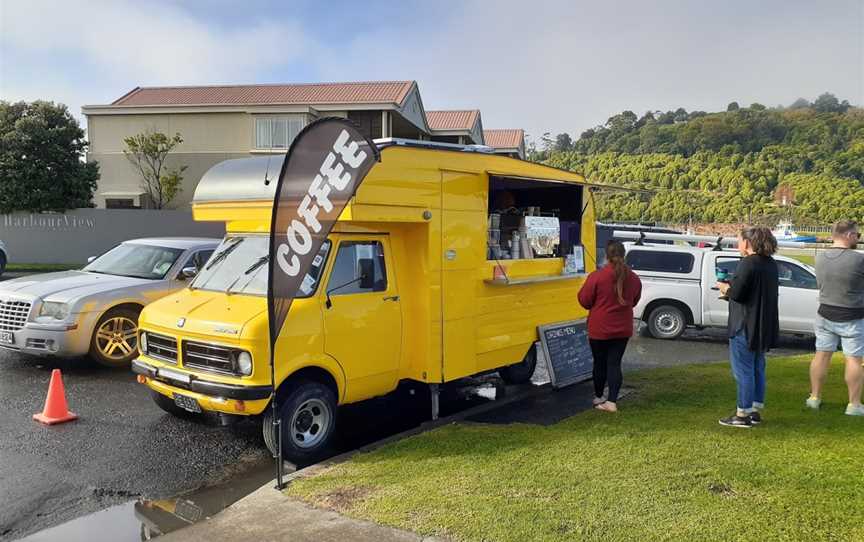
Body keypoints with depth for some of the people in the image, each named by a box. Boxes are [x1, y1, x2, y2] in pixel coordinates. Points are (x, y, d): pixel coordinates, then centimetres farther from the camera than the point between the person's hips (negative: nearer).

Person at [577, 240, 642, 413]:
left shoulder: (596, 276, -18)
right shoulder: (633, 278, -2)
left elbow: (584, 300, -8)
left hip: (600, 329, -3)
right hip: (622, 329, 3)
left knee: (600, 362, 12)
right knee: (615, 363, 6)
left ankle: (598, 397, 28)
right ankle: (612, 401, 3)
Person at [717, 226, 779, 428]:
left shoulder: (748, 264, -18)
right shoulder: (771, 264, 11)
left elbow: (736, 293, -22)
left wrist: (725, 288, -2)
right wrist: (731, 288, 13)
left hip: (746, 326, -9)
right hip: (764, 326, 9)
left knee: (743, 370, -1)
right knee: (757, 369, 16)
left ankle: (743, 414, 4)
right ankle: (755, 411, 24)